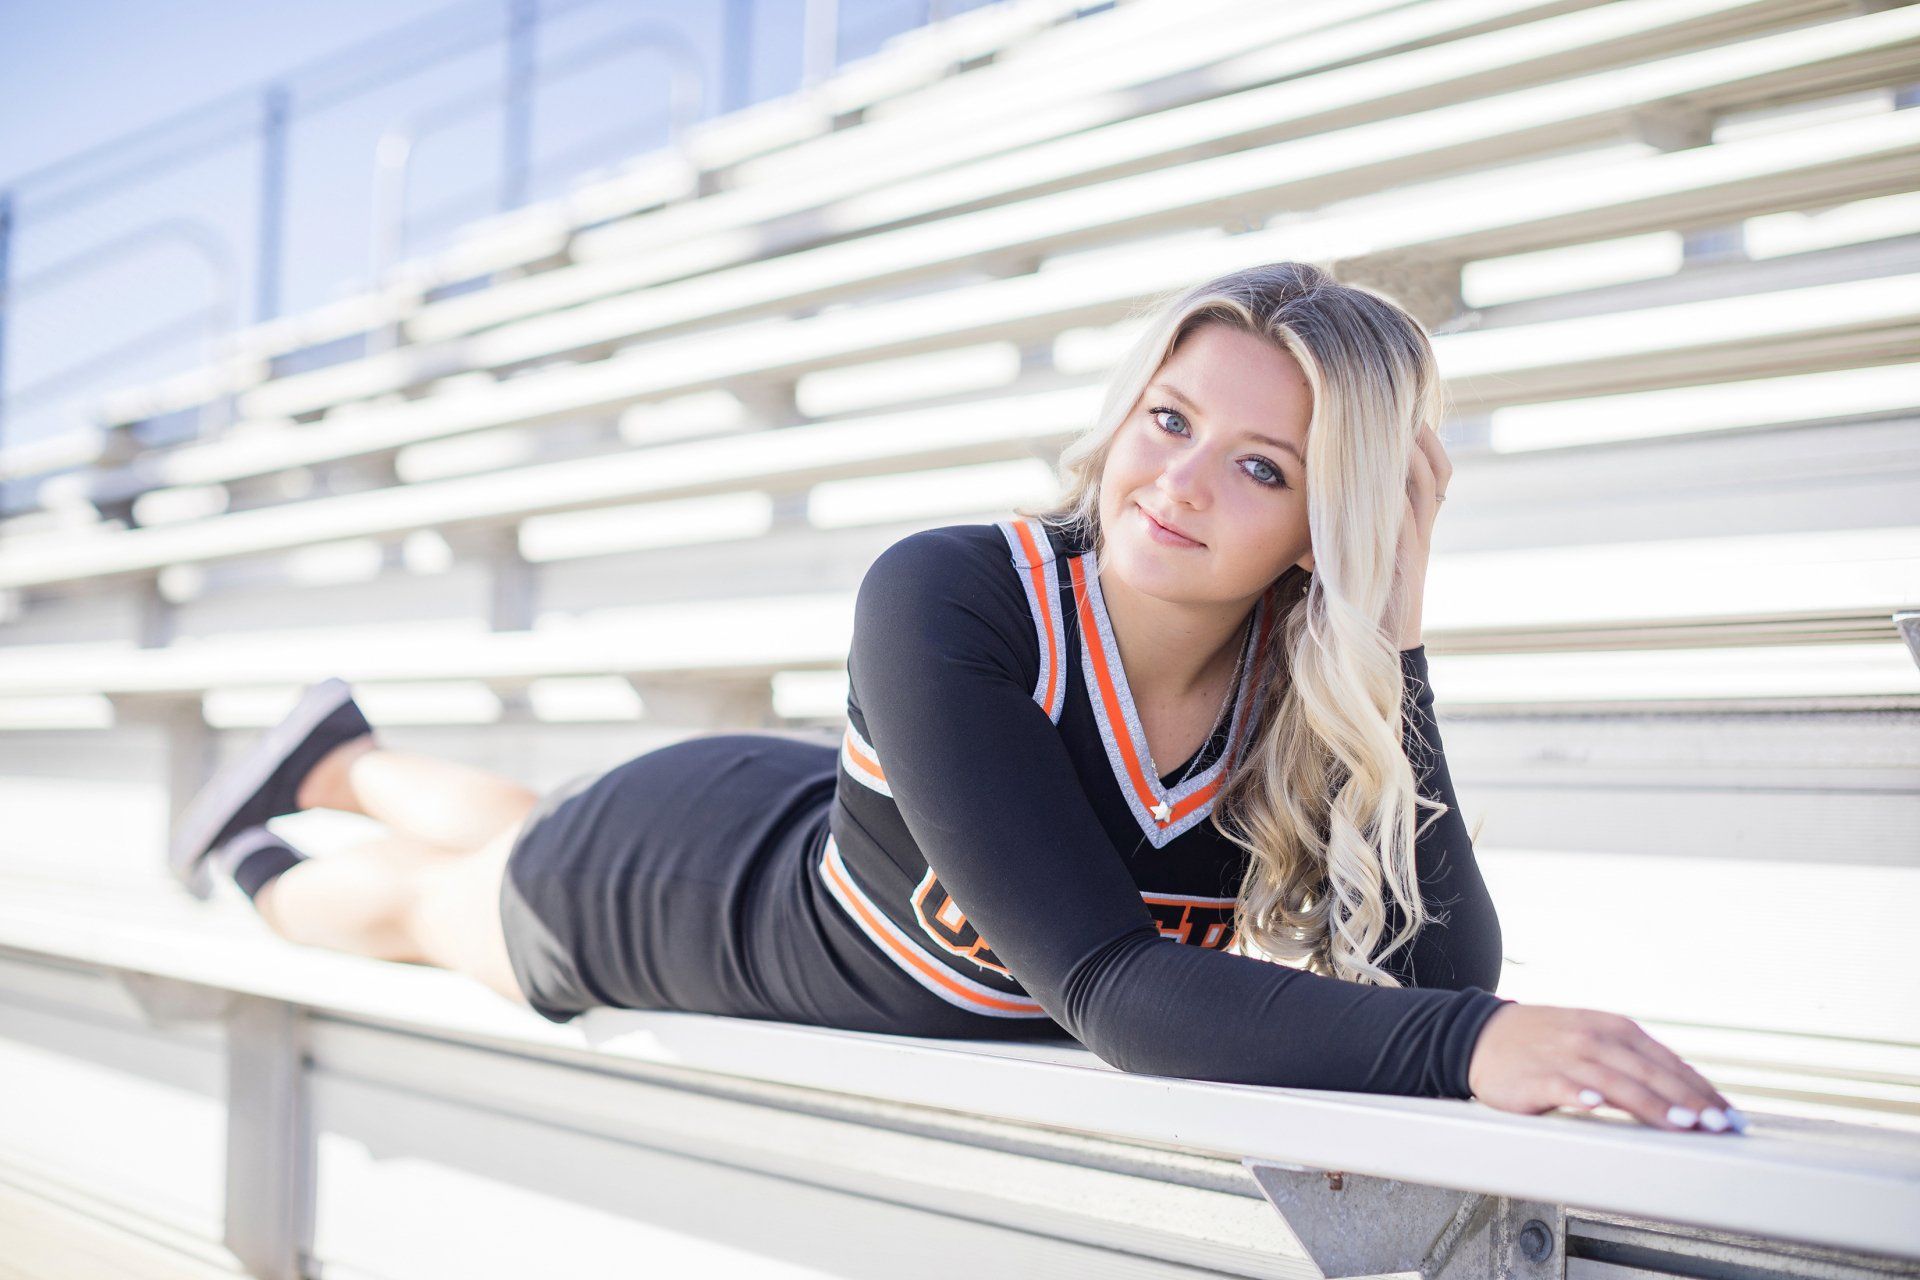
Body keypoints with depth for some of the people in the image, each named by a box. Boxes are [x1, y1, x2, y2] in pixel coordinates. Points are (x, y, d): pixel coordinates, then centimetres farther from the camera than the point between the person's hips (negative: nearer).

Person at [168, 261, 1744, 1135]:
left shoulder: (1309, 695, -29)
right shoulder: (948, 603, -44)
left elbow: (1445, 971, -38)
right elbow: (1109, 986, -51)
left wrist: (1389, 649, -43)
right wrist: (1470, 1048, -63)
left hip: (820, 839, 5)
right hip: (681, 873, -5)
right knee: (430, 899, 30)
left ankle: (344, 756, 70)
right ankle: (261, 865, 67)